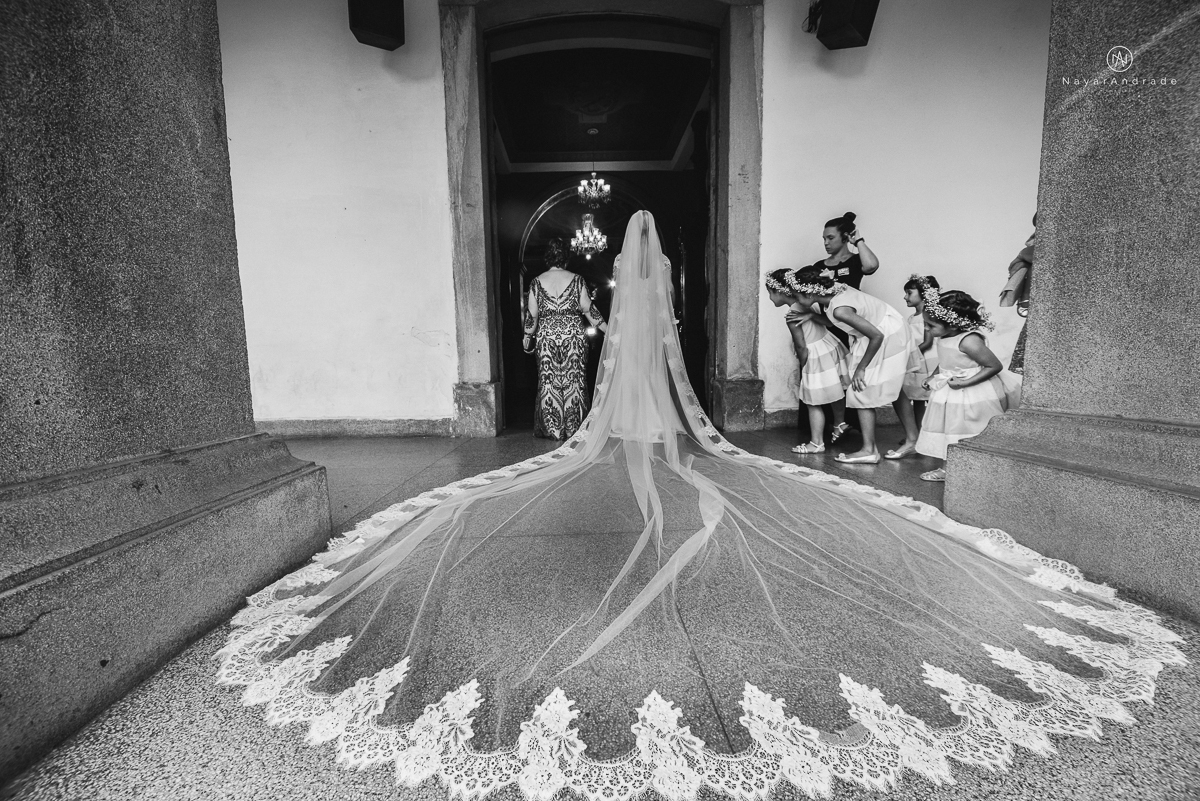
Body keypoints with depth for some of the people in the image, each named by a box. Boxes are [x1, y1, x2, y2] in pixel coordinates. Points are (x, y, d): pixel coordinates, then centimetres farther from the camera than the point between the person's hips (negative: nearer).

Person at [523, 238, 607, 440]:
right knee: (574, 381, 6)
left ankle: (552, 429, 12)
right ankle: (574, 428, 11)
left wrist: (527, 335, 19)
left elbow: (532, 314, 5)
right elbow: (588, 309, 1)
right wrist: (607, 329, 9)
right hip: (574, 334, 0)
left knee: (549, 381, 7)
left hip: (546, 335, 1)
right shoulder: (576, 280, 0)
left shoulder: (537, 282, 3)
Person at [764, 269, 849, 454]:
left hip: (816, 357, -8)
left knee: (814, 403, 2)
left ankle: (817, 443, 12)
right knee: (835, 392, 25)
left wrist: (802, 365, -2)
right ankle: (839, 423, 45)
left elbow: (802, 348, -16)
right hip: (831, 348, 8)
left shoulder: (791, 317, -19)